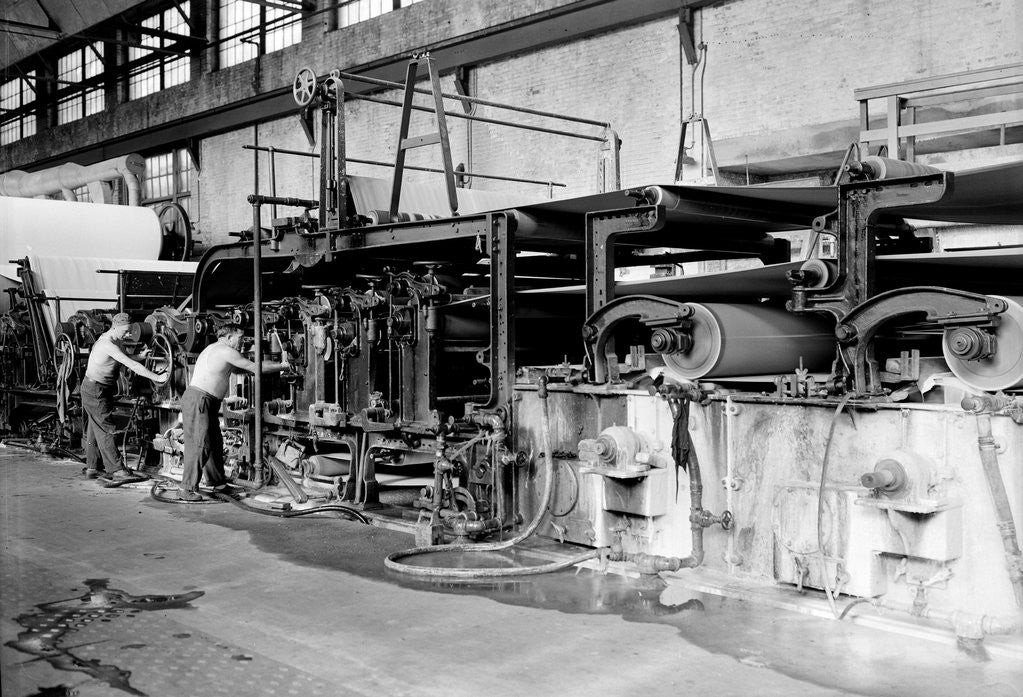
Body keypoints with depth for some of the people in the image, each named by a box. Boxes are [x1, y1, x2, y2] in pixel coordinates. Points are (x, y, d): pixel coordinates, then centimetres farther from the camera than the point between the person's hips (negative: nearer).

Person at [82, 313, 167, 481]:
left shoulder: (114, 341, 8)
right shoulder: (107, 344, -25)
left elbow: (128, 360, 16)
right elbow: (131, 365, -28)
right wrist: (157, 378, -28)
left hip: (97, 390, 10)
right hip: (95, 390, -10)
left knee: (95, 429, 13)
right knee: (106, 429, -8)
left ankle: (92, 467, 19)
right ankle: (117, 470, -7)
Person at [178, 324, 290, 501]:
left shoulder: (213, 349, 23)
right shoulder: (225, 350, -9)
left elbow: (236, 369, 32)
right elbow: (255, 368, -7)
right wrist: (283, 366, 6)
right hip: (197, 400, -11)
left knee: (215, 442, 15)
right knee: (200, 444, -13)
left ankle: (218, 483, 25)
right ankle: (187, 489, -13)